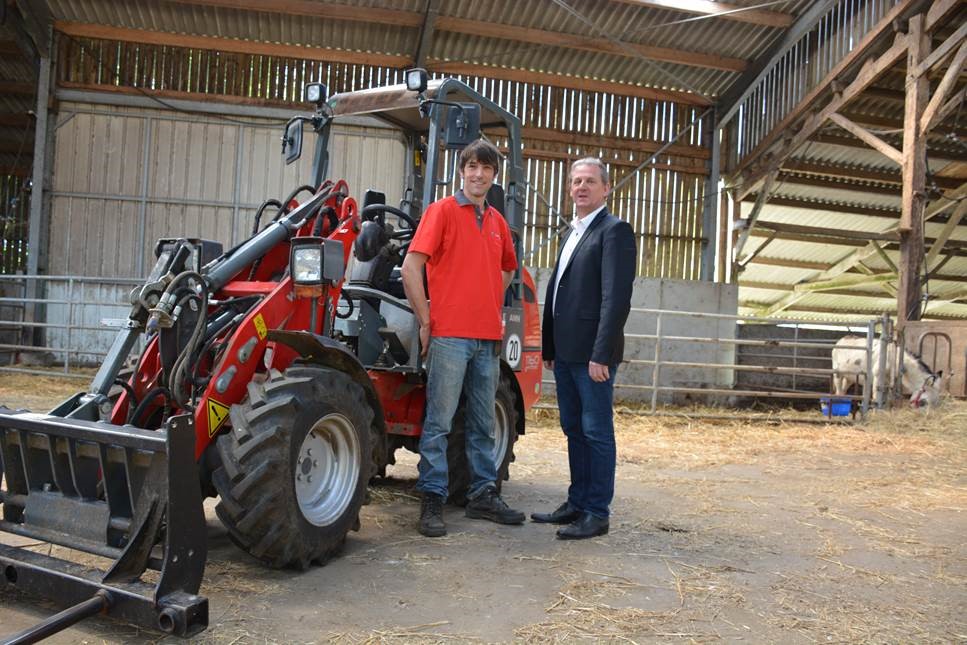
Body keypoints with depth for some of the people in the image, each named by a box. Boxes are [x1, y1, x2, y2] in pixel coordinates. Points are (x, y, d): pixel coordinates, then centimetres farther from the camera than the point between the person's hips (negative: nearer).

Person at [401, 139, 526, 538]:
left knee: (483, 423, 13)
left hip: (488, 338, 6)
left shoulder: (497, 221, 15)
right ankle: (432, 501, 5)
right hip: (450, 336, -6)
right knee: (439, 421, -2)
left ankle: (483, 496, 23)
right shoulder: (442, 211, -3)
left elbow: (507, 268, 31)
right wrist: (426, 321, -9)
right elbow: (410, 267, -10)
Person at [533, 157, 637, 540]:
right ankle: (577, 503, 24)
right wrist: (549, 346, 17)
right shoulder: (573, 233, 20)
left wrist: (601, 353, -21)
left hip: (591, 352, -9)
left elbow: (617, 297, -16)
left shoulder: (614, 231, -8)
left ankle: (597, 514, 7)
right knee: (573, 429, 14)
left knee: (596, 432, -1)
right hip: (565, 351, 9)